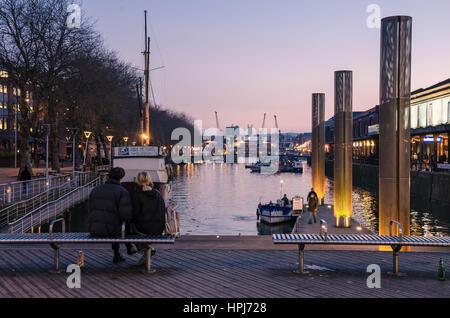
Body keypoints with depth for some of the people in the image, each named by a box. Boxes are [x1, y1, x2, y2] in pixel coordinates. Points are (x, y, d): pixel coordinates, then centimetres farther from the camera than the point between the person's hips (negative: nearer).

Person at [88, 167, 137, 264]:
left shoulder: (96, 190, 9)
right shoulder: (123, 192, -7)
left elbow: (90, 209, 10)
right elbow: (126, 214, -17)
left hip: (94, 231, 5)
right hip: (110, 230, -4)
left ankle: (117, 256, 41)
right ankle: (129, 247, 44)